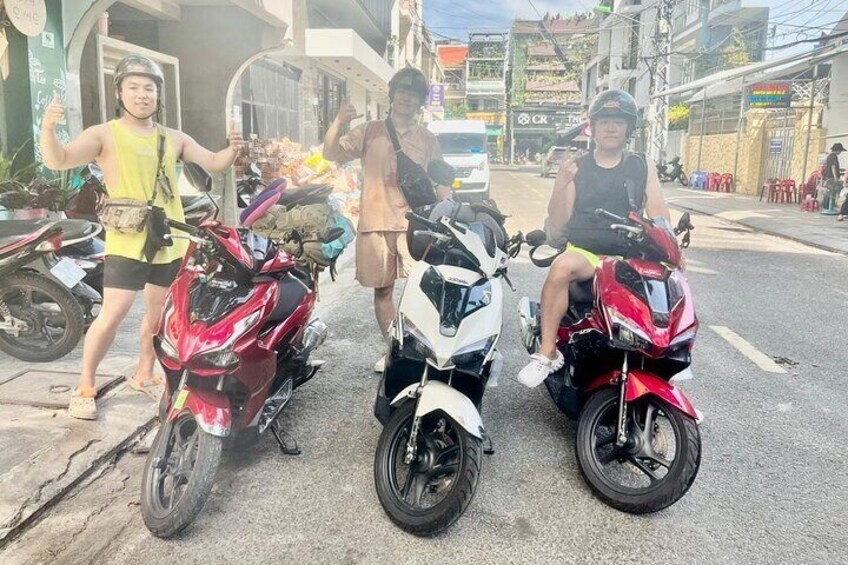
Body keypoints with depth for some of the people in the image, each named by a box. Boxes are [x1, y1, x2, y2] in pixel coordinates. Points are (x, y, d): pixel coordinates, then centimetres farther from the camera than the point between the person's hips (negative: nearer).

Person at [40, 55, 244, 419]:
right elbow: (57, 161, -13)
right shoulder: (104, 135, -2)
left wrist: (232, 149, -10)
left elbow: (214, 164, 12)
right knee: (112, 316, -10)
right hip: (127, 242, -5)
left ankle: (144, 375, 32)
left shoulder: (173, 139, 12)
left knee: (159, 314, 14)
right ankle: (85, 387, 6)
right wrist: (48, 126, -33)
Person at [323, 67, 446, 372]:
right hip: (375, 224, 1)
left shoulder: (427, 139, 13)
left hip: (415, 224, 0)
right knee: (382, 289, 8)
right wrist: (338, 122, -18)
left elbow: (441, 182, 14)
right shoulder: (369, 131, 8)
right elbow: (331, 154, -1)